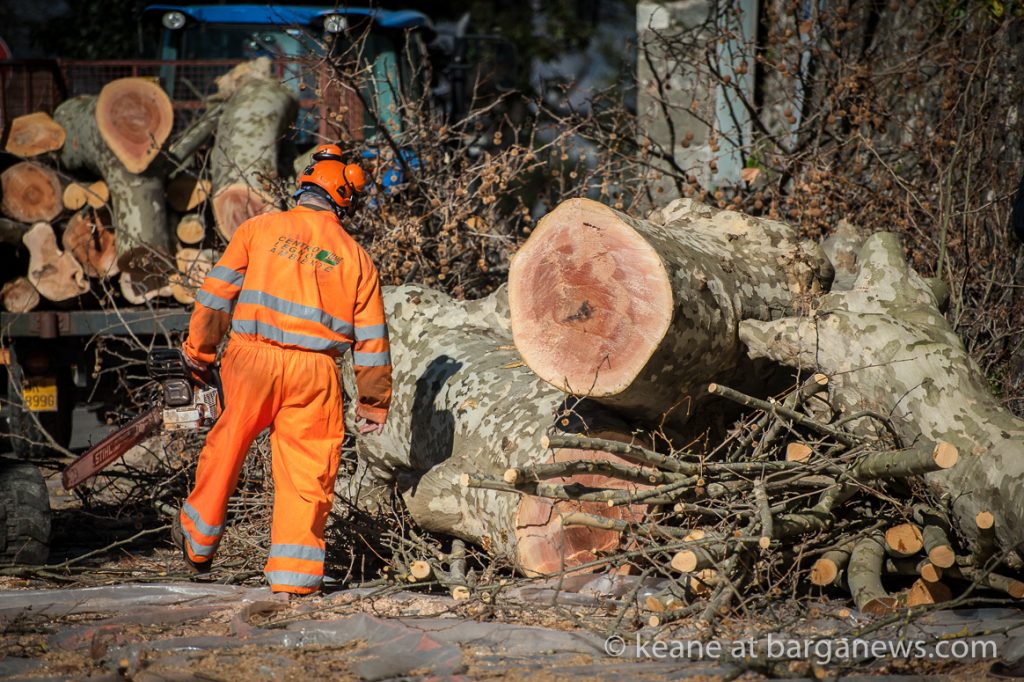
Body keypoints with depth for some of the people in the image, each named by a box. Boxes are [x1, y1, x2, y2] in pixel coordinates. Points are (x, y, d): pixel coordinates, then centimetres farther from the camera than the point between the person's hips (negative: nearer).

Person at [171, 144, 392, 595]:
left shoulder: (260, 229, 5)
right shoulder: (355, 257, 8)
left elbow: (217, 294, 4)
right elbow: (371, 339, 8)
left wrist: (198, 352, 15)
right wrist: (373, 403, 15)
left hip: (252, 358, 0)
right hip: (313, 372, 0)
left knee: (227, 446, 17)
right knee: (308, 472, 5)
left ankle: (198, 541, 31)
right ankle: (294, 573, 3)